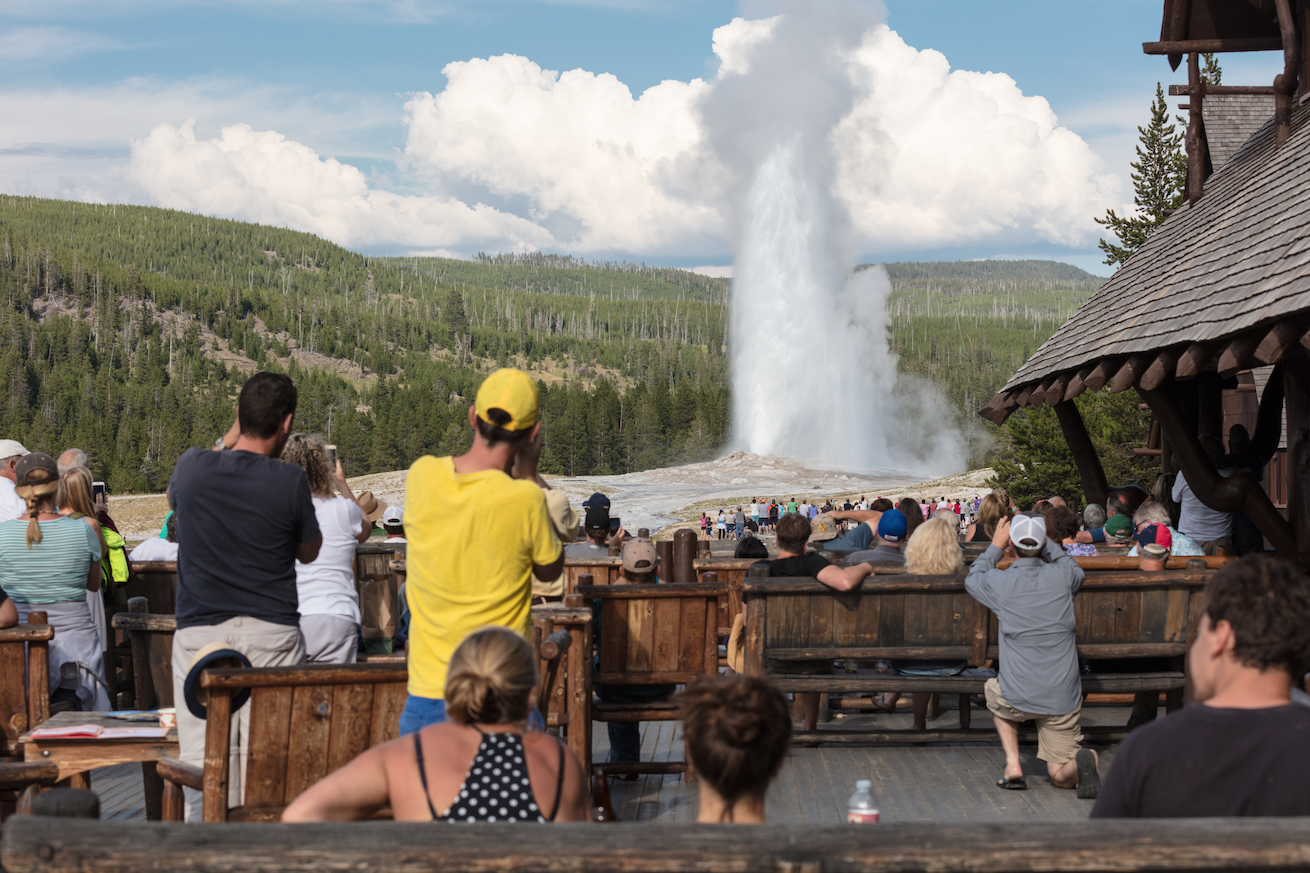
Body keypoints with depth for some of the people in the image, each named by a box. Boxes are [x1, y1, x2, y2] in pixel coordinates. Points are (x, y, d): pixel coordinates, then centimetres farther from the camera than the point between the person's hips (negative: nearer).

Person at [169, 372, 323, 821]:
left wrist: (229, 439, 26)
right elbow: (309, 551, 9)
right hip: (272, 632, -1)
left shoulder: (192, 467, -2)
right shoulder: (289, 480, -7)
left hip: (200, 633, 1)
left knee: (204, 763, 2)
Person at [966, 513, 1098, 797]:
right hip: (1063, 697, 2)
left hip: (1018, 698, -1)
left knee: (994, 692, 36)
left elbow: (972, 579, 16)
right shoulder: (1061, 576, -4)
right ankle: (1081, 761, -24)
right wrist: (1048, 544, 28)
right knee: (1061, 776, 13)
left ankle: (1012, 764, 17)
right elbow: (1076, 570, 24)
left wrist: (995, 545, 23)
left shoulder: (1000, 582, -10)